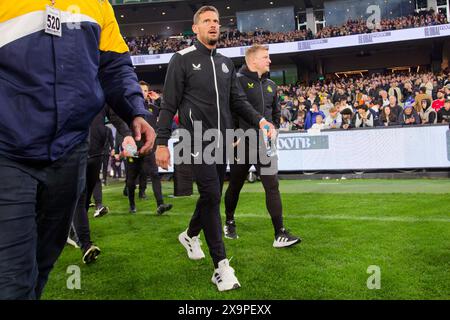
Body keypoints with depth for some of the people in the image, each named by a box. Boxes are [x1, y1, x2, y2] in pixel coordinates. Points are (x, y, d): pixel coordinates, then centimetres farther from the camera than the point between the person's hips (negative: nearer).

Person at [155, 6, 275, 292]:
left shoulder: (225, 63, 17)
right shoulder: (182, 59, -1)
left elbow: (238, 100, 16)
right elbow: (169, 105, -4)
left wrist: (259, 120, -1)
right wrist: (162, 143, -10)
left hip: (222, 142, 6)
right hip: (198, 141, -6)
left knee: (213, 195, 13)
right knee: (211, 195, -12)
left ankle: (190, 235, 40)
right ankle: (221, 266, -7)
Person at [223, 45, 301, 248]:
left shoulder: (270, 85, 13)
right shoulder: (238, 81, -8)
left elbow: (276, 112, 25)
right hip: (242, 144, -4)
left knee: (272, 186, -4)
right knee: (235, 186, 11)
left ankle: (280, 234, -4)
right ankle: (229, 222, 34)